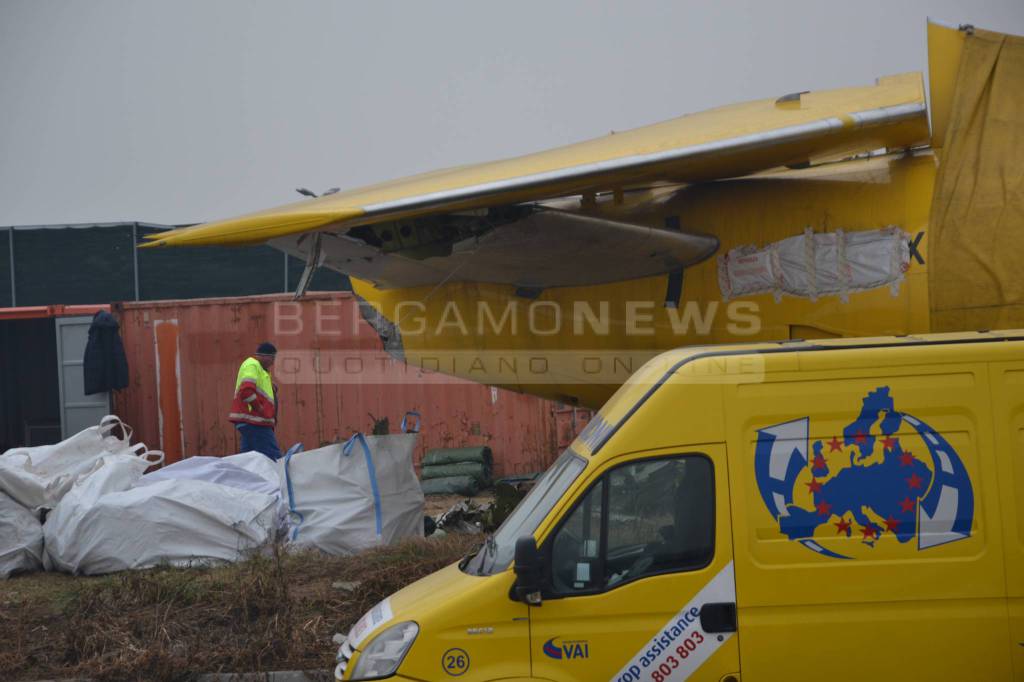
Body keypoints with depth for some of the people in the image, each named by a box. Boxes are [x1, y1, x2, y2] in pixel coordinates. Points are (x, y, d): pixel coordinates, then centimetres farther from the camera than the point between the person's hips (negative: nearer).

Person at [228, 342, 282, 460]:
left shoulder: (257, 366, 23)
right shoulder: (252, 365, -10)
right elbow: (247, 391, -23)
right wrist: (259, 408, -16)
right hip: (255, 421, -11)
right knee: (274, 457, -14)